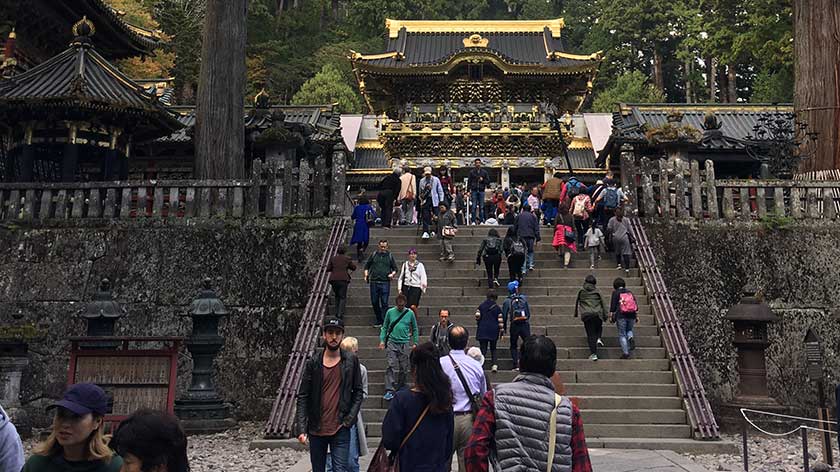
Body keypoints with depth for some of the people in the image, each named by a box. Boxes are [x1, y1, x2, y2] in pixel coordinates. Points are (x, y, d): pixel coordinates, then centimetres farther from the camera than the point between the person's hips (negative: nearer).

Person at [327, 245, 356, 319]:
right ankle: (340, 313, -12)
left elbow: (328, 269, 6)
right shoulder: (347, 259, 1)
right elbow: (354, 267, 10)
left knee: (337, 296, 19)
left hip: (334, 279, 3)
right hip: (343, 280, -3)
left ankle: (337, 312, 17)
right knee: (343, 297, 1)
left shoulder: (332, 258, 6)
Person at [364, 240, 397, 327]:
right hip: (374, 282, 2)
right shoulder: (374, 255, 10)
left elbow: (395, 268, 15)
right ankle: (379, 321, 19)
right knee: (374, 302, 6)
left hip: (385, 283, -2)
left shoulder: (390, 256, 9)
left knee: (384, 303, -5)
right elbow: (367, 266, 18)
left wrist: (392, 274, -4)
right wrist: (366, 275, 3)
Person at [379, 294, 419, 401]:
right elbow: (384, 327, 10)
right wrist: (382, 340, 0)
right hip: (391, 342, -1)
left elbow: (414, 329, 12)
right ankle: (389, 390, -14)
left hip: (404, 344, 1)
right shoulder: (390, 312, 2)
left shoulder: (410, 313, 3)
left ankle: (401, 389, 21)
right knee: (392, 366, -12)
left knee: (403, 368, 6)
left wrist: (415, 343, 7)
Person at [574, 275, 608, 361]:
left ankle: (593, 353, -6)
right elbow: (602, 304, 7)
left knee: (590, 334, 1)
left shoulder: (581, 292, 7)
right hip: (597, 314, 0)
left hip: (586, 315, 0)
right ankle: (598, 338, 1)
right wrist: (605, 316, 14)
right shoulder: (597, 292, 6)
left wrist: (576, 313, 28)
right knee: (599, 327, 29)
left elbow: (577, 303, 15)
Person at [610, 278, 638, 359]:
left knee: (622, 334, 2)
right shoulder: (630, 292, 15)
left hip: (621, 316, -4)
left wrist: (611, 316, 1)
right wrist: (637, 316, 18)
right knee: (629, 330, 25)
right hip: (631, 316, 4)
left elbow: (613, 306, -4)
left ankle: (625, 353, -5)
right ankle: (631, 338, -8)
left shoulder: (615, 293, 2)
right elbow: (636, 305, 13)